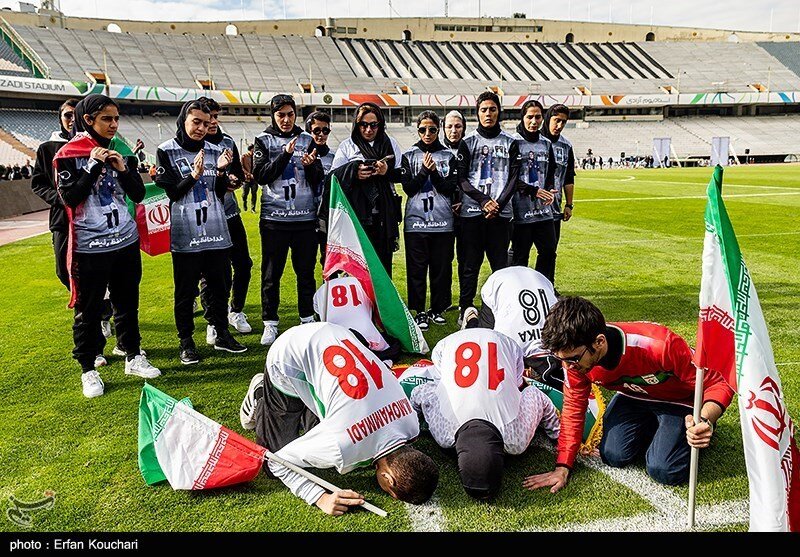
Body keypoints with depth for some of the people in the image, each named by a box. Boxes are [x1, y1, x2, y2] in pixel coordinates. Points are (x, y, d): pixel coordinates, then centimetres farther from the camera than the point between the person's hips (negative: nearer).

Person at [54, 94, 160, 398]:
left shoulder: (121, 152, 8)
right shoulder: (69, 154, -5)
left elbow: (138, 195, 6)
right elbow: (70, 197, -13)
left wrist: (123, 169, -10)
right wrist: (93, 166, -16)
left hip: (126, 241, 4)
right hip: (90, 246, -4)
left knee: (127, 302, 14)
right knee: (88, 309, 5)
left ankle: (133, 357, 28)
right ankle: (88, 369, 17)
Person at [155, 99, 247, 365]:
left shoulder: (215, 151, 9)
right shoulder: (167, 151, -2)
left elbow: (221, 193, 9)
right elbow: (166, 192, -6)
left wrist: (221, 171, -10)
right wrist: (193, 176, -20)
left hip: (216, 232, 4)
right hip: (185, 235, -4)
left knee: (220, 285, 12)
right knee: (185, 290, 6)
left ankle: (222, 334, 27)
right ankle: (186, 341, 18)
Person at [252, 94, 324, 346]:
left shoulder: (307, 140, 10)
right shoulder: (264, 141, 5)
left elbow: (319, 179, 7)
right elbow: (261, 175, -8)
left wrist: (311, 166, -14)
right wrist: (285, 154, -17)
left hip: (305, 216, 2)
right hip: (274, 216, -1)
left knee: (306, 271, 8)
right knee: (271, 273, 3)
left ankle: (308, 319, 20)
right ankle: (270, 323, 13)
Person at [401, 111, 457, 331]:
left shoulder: (448, 156, 10)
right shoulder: (409, 155, 8)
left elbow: (451, 188, 1)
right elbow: (409, 188, -1)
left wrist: (434, 172, -12)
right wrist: (424, 170, -12)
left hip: (443, 221, 1)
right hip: (416, 220, -1)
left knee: (442, 267, 5)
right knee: (417, 268, 1)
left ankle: (438, 309, 18)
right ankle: (419, 311, 10)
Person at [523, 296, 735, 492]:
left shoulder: (661, 346, -41)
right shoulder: (574, 354, -24)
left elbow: (719, 384, -28)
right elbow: (573, 408, -11)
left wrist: (705, 421, -49)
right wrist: (562, 468, -16)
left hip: (680, 400, -4)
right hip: (633, 396, 4)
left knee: (664, 470, -18)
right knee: (614, 456, -12)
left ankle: (696, 432, 12)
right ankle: (653, 426, 17)